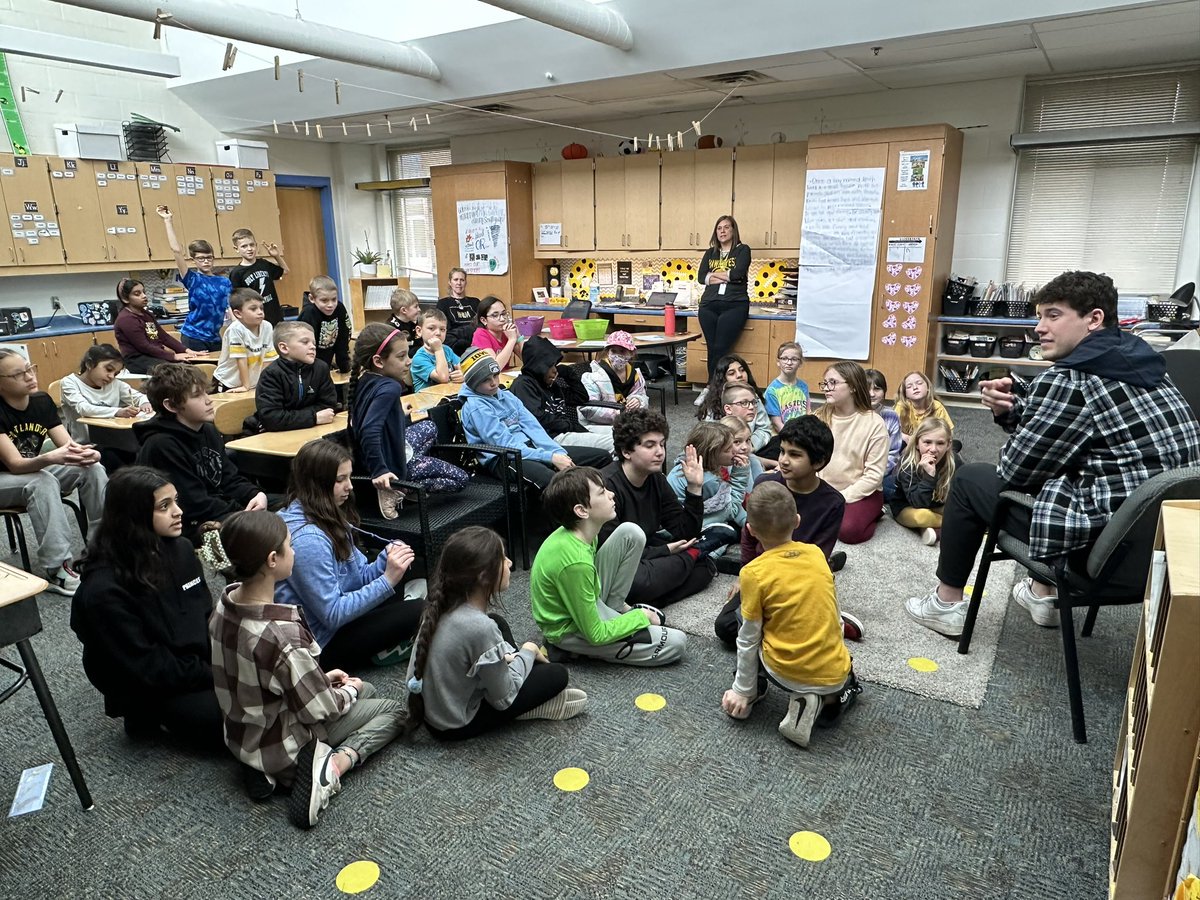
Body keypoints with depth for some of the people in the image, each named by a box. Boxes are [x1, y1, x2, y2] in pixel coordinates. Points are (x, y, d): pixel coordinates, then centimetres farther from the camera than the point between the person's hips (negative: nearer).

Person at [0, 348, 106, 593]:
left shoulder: (42, 401, -6)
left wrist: (85, 453, -36)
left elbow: (68, 444, -11)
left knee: (93, 469, -18)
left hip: (34, 470, 6)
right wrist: (50, 458, -50)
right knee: (43, 482, -35)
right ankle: (54, 569, -33)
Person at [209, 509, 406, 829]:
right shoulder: (283, 635, -37)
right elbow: (320, 709, -23)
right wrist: (350, 690, -3)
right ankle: (334, 763, -11)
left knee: (367, 691, 24)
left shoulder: (226, 602, -11)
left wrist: (321, 677, 5)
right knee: (395, 710, 9)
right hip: (283, 749, -8)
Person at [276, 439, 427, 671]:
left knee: (420, 586, 11)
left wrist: (386, 559, -15)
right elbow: (333, 615, -26)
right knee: (417, 610, -16)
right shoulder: (307, 539, -28)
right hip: (323, 645, -10)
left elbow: (358, 576, 4)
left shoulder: (327, 517, 2)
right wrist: (387, 581, -28)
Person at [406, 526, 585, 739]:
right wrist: (528, 652, -5)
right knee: (557, 674, -1)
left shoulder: (443, 605, -10)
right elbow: (503, 699, -18)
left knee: (497, 622, 17)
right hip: (456, 725, -7)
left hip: (429, 708, 7)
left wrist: (505, 658, -1)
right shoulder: (481, 628, -33)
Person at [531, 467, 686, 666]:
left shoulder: (579, 532, -8)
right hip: (571, 630, -8)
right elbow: (595, 634, -25)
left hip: (587, 602, 8)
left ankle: (614, 611, 6)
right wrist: (641, 617, -11)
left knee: (631, 533, -4)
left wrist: (625, 608, 14)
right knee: (676, 643, -12)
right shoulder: (575, 562, -34)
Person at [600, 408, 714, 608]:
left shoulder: (657, 480, 2)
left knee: (704, 566, -5)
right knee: (640, 581, -36)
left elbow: (686, 534, 2)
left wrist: (695, 488, -11)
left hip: (647, 555, 8)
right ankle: (690, 556, -8)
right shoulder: (607, 485, -24)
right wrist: (666, 550, -15)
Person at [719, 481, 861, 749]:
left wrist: (742, 691, 6)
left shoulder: (754, 573, -12)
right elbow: (836, 617, 12)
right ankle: (830, 699, 9)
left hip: (787, 675, -3)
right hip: (835, 675, 3)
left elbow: (747, 640, -6)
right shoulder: (816, 554, 1)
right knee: (850, 684, 36)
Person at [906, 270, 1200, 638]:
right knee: (1049, 465, 32)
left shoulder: (1070, 381, -17)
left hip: (1110, 547, -9)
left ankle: (946, 603, 20)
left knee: (970, 478, 7)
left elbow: (1015, 469, -9)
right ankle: (1043, 592, 38)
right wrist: (1012, 406, 2)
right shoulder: (1138, 363, 10)